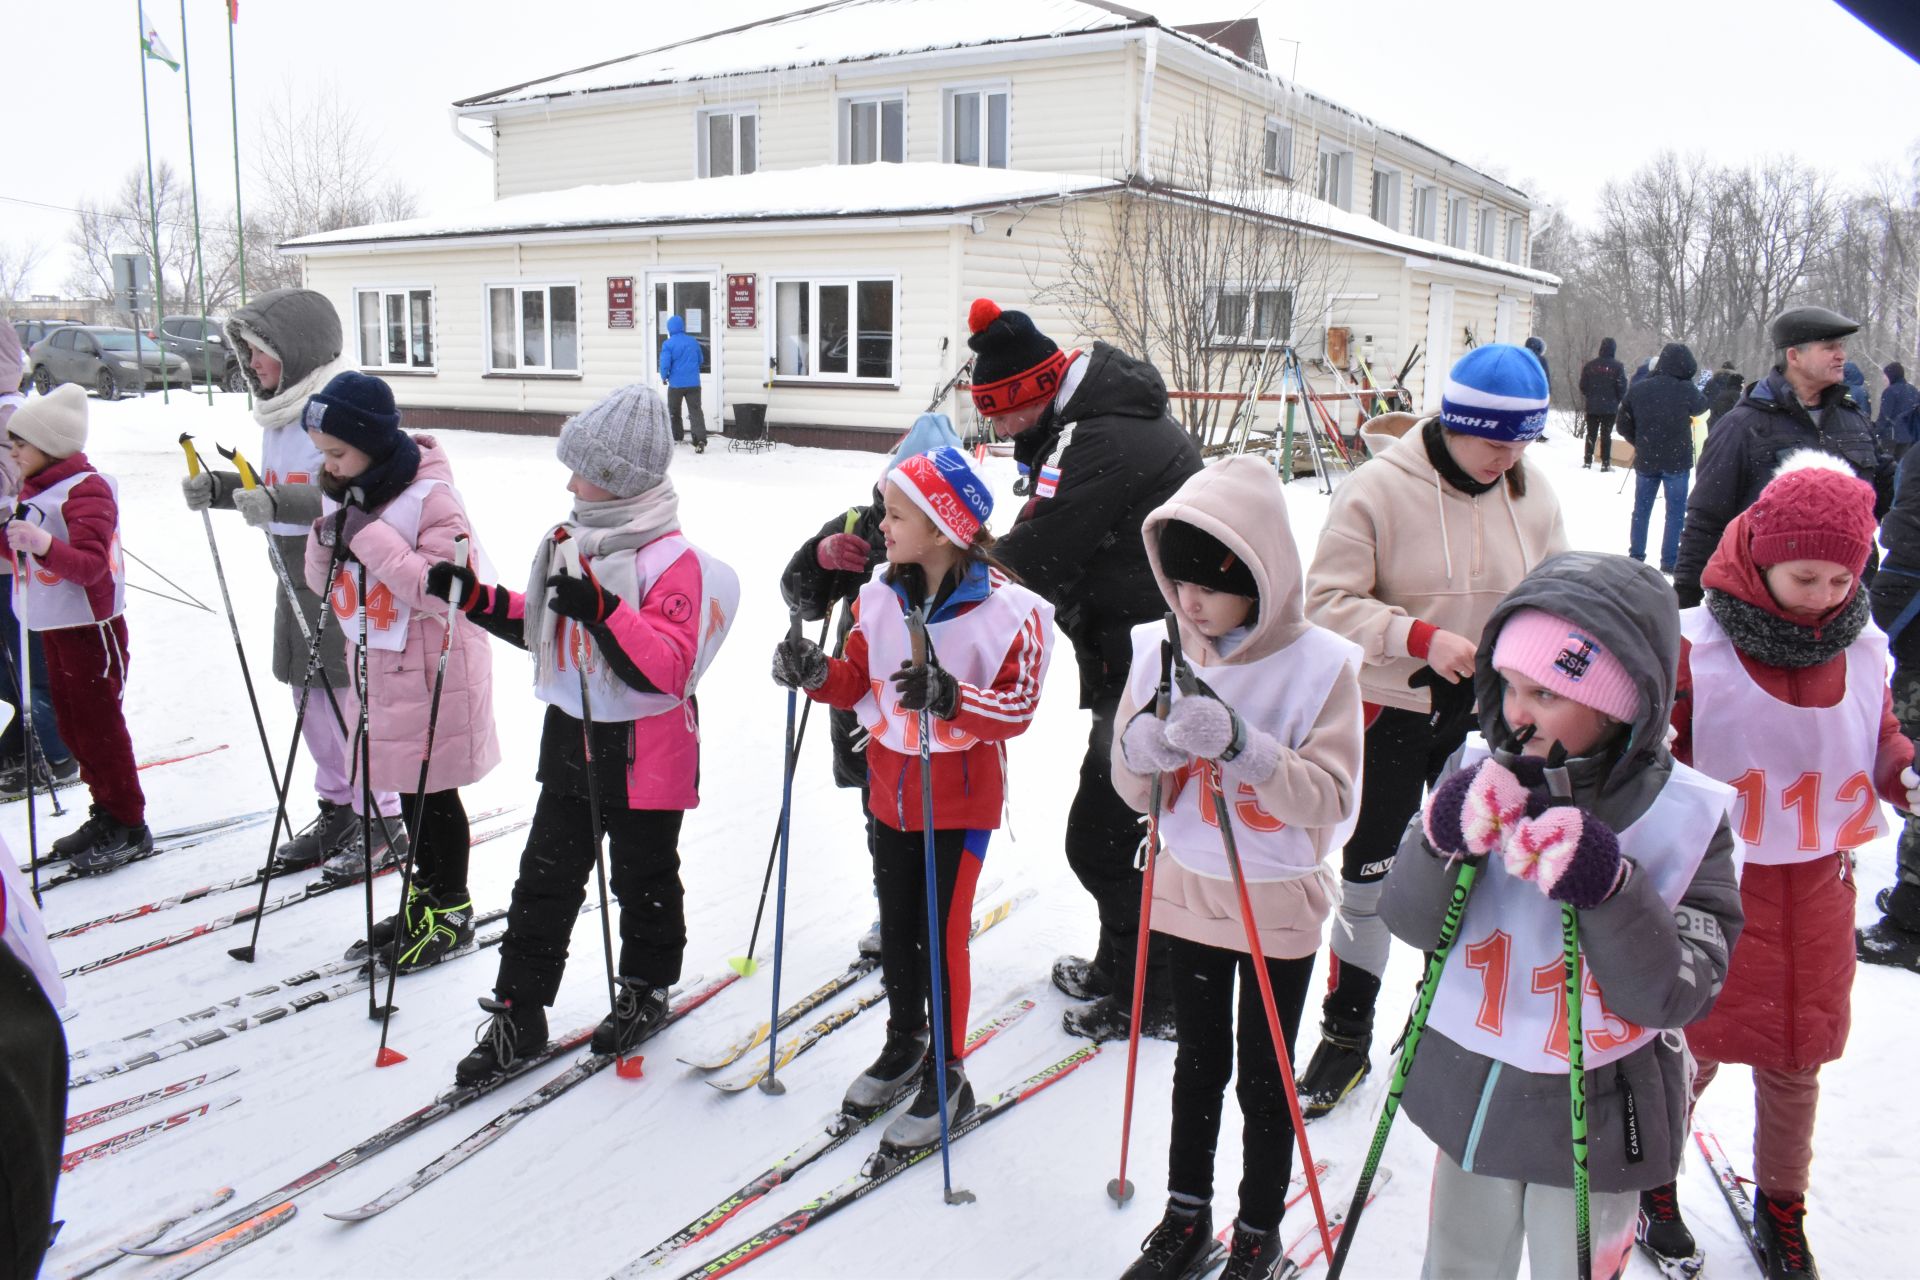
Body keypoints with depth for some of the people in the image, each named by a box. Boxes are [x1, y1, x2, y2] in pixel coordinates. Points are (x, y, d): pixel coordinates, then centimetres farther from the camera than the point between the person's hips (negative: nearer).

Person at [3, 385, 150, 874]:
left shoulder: (86, 490, -17)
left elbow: (89, 564, -28)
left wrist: (45, 545, -43)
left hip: (92, 627, -9)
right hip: (55, 627, 9)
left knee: (99, 726, -3)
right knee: (72, 725, 14)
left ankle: (129, 826, 6)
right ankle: (106, 814, 25)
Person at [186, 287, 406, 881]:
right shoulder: (280, 409, 11)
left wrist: (279, 503, -34)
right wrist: (220, 487, 4)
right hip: (296, 574, 9)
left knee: (349, 698, -3)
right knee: (310, 696, 16)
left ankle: (385, 826, 11)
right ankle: (336, 811, 30)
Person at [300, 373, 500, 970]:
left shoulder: (431, 497, -19)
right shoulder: (344, 494, 5)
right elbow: (325, 586, 9)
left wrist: (370, 537, -28)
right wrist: (326, 542, -12)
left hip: (431, 669, -7)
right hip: (375, 662, 7)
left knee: (433, 792, 4)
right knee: (406, 789, 17)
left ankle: (451, 910, 20)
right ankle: (424, 895, 33)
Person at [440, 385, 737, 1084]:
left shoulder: (674, 562, -20)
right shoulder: (570, 542, 6)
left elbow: (666, 668, -27)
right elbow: (541, 627, 18)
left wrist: (602, 611, -37)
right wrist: (475, 597, 6)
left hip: (642, 756, -7)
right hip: (570, 739, 7)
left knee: (643, 880, 13)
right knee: (544, 880, 9)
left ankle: (646, 991, 34)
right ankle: (518, 1013, 19)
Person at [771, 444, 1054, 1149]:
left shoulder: (1008, 609, -19)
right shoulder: (882, 593, -3)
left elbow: (1017, 706, -21)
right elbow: (860, 680, 5)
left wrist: (951, 698, -37)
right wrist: (816, 672, -15)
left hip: (960, 800, -5)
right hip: (889, 788, 6)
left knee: (942, 934, 2)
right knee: (895, 927, 18)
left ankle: (945, 1076, 21)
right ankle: (903, 1044, 40)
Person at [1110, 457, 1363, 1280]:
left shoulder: (1321, 665, -19)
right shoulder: (1163, 648, -8)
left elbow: (1328, 798, -22)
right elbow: (1134, 789, -3)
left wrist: (1241, 744, -37)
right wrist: (1145, 742, -26)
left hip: (1279, 905, -3)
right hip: (1187, 893, 3)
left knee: (1263, 1078, 13)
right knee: (1199, 1063, 20)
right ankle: (1186, 1213, 38)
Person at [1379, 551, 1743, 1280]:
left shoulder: (1688, 817, -16)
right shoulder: (1484, 774, -10)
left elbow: (1674, 995, -18)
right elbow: (1408, 923, -10)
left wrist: (1608, 889, -33)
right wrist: (1444, 839, -29)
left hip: (1594, 1118, -3)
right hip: (1470, 1091, 3)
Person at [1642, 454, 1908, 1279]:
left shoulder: (1861, 647, -1)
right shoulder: (1694, 645, -16)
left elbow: (1878, 746, 12)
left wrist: (1907, 773, -9)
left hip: (1817, 887, 4)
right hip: (1715, 884, -4)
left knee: (1798, 1057, 17)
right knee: (1693, 1046, 10)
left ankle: (1780, 1208, 40)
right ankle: (1652, 1177, 37)